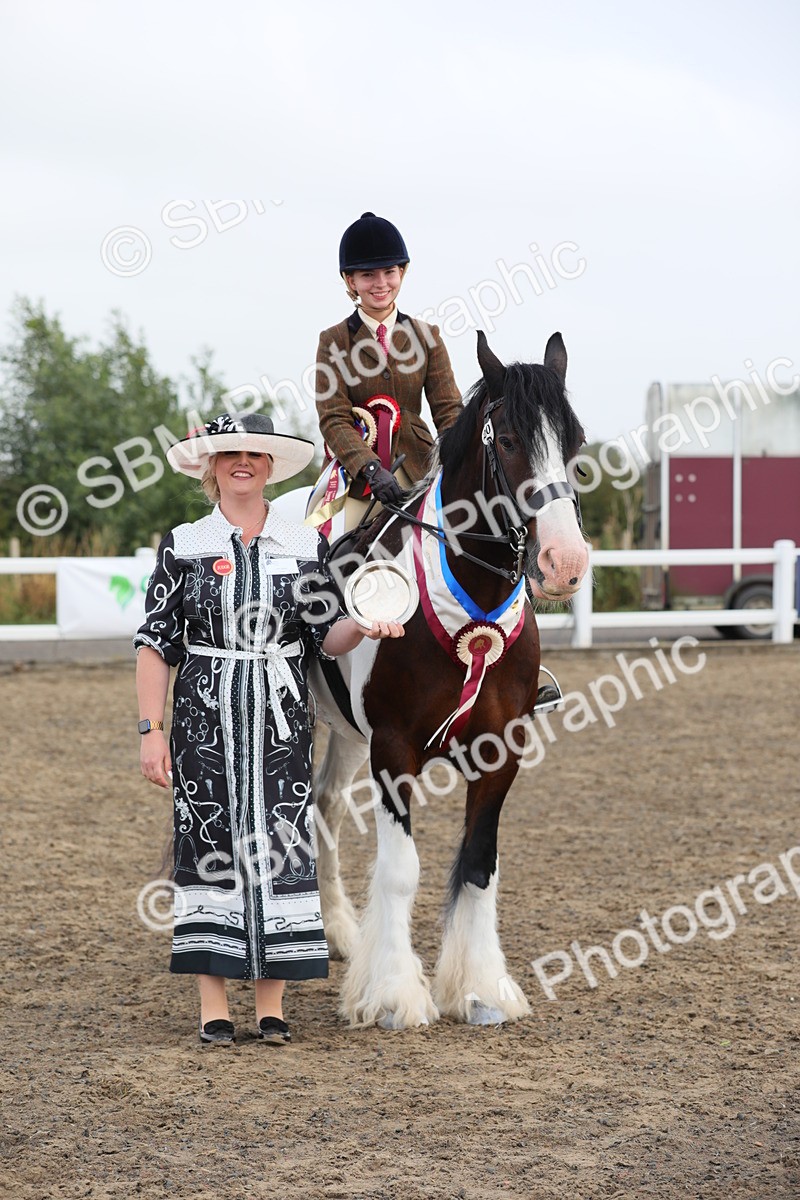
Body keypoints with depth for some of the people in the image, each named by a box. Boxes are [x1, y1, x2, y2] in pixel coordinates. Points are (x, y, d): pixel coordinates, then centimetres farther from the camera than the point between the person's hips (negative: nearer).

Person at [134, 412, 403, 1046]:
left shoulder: (305, 545, 6)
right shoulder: (183, 546, 2)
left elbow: (326, 638, 6)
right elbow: (156, 644, 1)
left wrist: (363, 625, -16)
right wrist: (151, 729, -6)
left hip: (280, 720, 1)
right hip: (205, 718, -1)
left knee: (280, 842, 0)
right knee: (208, 842, 0)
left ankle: (273, 1004, 9)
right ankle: (213, 1005, 7)